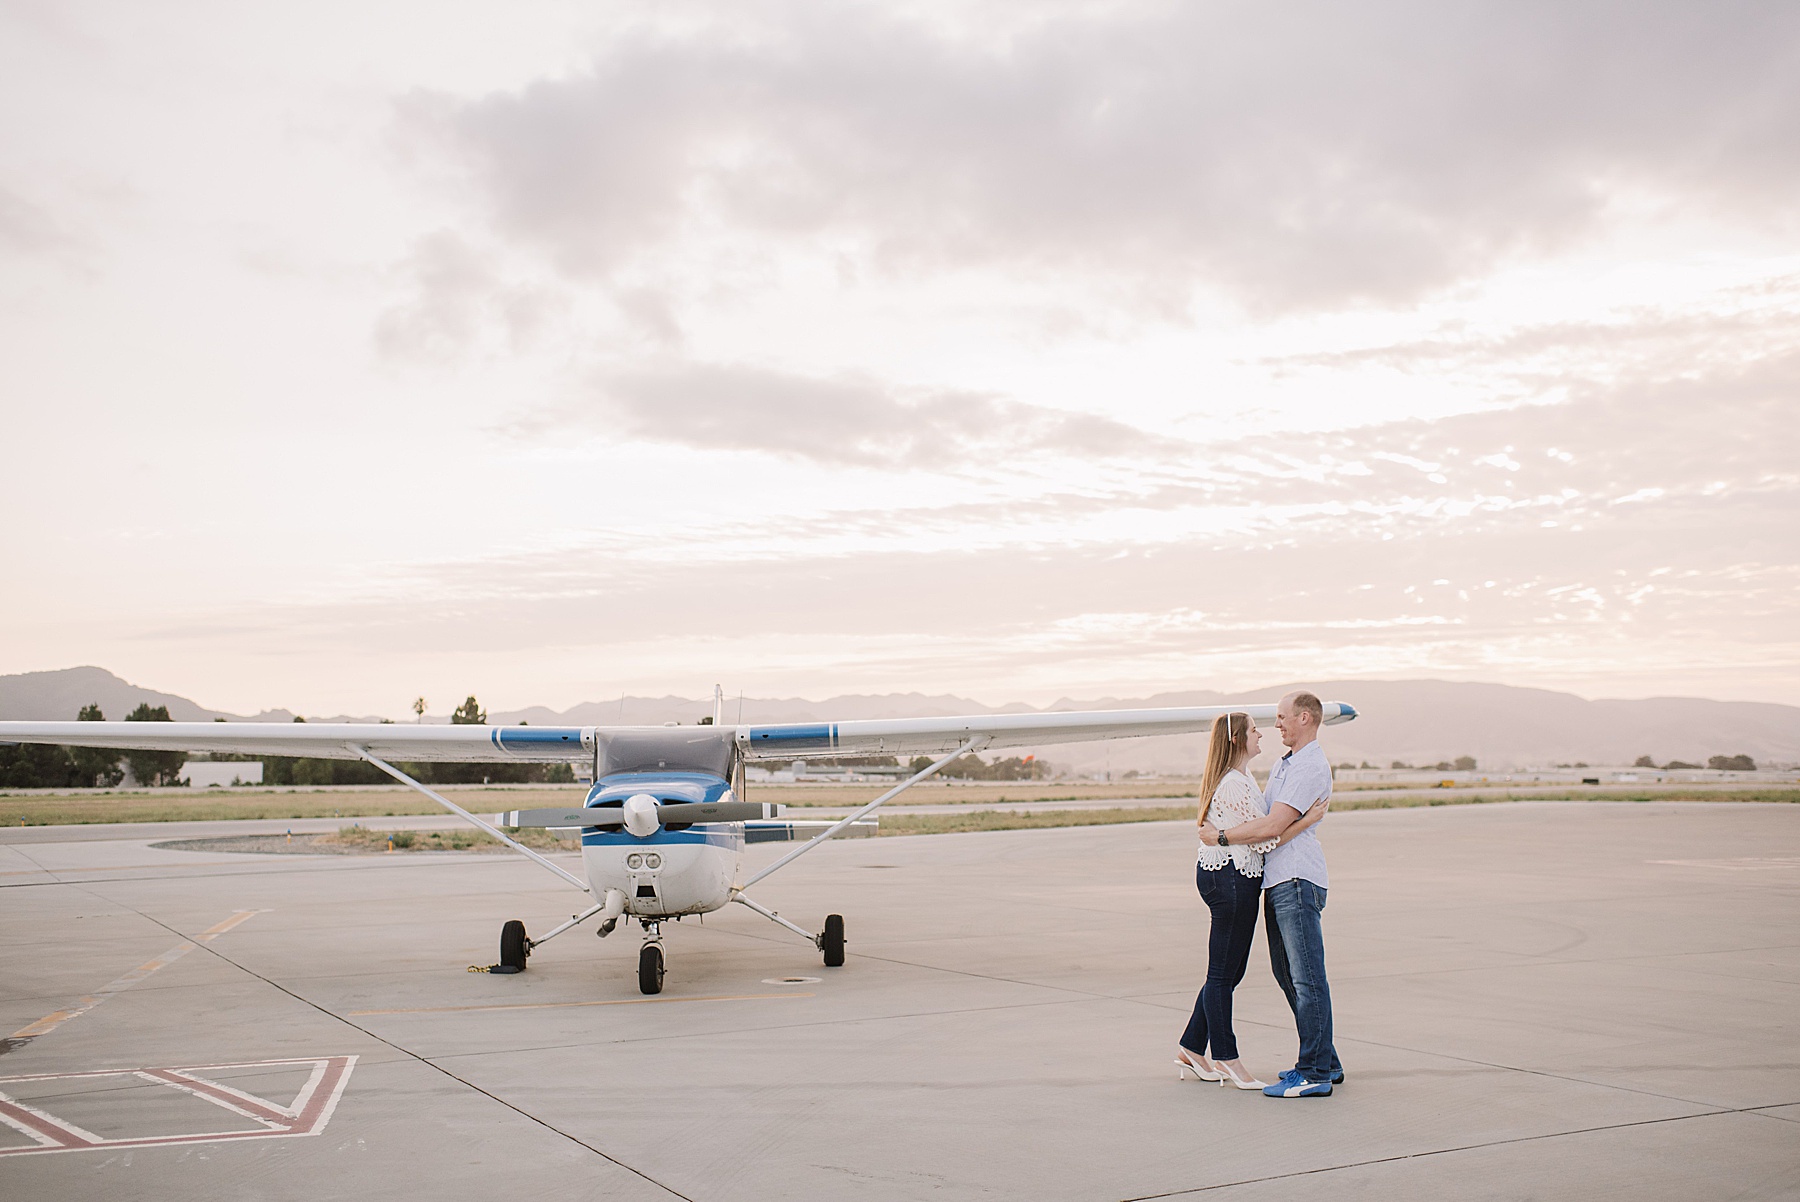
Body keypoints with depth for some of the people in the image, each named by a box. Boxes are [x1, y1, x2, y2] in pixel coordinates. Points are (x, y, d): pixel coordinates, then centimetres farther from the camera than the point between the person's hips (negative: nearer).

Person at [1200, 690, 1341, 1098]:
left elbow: (1272, 826, -18)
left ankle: (1314, 1074, -5)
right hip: (1277, 880, 11)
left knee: (1307, 978, -8)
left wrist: (1221, 837, -8)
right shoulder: (1283, 765, 21)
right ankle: (1325, 1062, 22)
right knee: (1288, 974, 14)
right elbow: (1260, 811, 29)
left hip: (1298, 880, -11)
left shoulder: (1312, 766, -12)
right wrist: (1214, 823, 13)